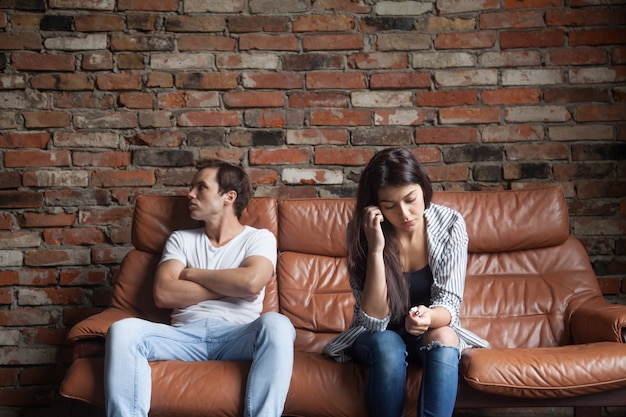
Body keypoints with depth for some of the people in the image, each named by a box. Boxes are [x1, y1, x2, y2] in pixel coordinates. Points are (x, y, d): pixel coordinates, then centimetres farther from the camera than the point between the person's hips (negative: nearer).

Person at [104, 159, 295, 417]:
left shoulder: (259, 238, 13)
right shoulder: (181, 239, 20)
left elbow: (251, 281, -10)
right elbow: (163, 295, 3)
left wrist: (191, 273, 3)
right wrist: (230, 285, -1)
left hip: (237, 336, -2)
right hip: (185, 335, 2)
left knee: (276, 324, -35)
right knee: (123, 330, -27)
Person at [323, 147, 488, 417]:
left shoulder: (450, 224, -16)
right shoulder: (361, 231, -19)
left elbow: (449, 304, -16)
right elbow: (374, 319, -24)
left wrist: (428, 318, -41)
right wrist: (376, 248, -35)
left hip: (433, 331, 1)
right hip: (376, 337, -1)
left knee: (442, 339, -32)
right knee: (387, 344, -34)